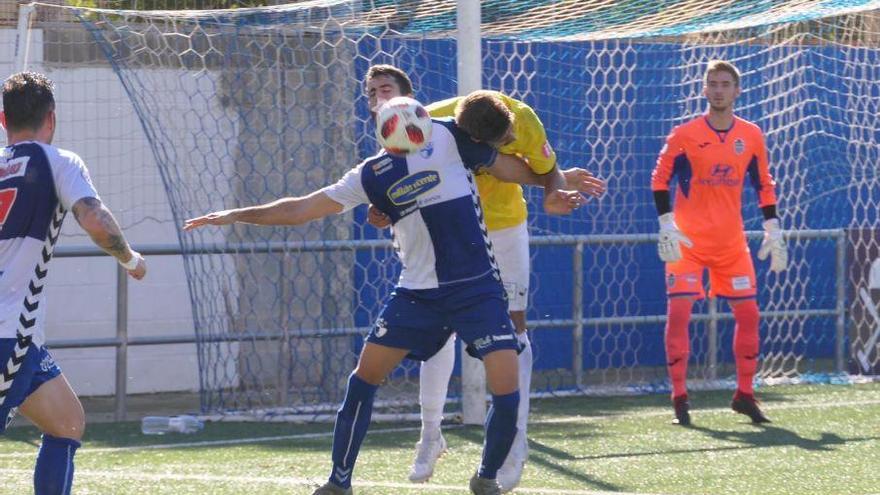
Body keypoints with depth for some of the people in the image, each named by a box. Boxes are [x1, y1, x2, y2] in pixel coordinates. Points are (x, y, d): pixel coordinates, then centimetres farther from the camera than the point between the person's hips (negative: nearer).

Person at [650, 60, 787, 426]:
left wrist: (773, 231, 5)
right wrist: (667, 227, -12)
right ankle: (679, 398, -4)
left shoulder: (751, 136, 4)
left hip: (731, 242, 3)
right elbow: (659, 180, -3)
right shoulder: (684, 135, -6)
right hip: (688, 241, -3)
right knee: (678, 311, -12)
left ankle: (744, 394, 15)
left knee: (748, 313, 2)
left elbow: (764, 185, 12)